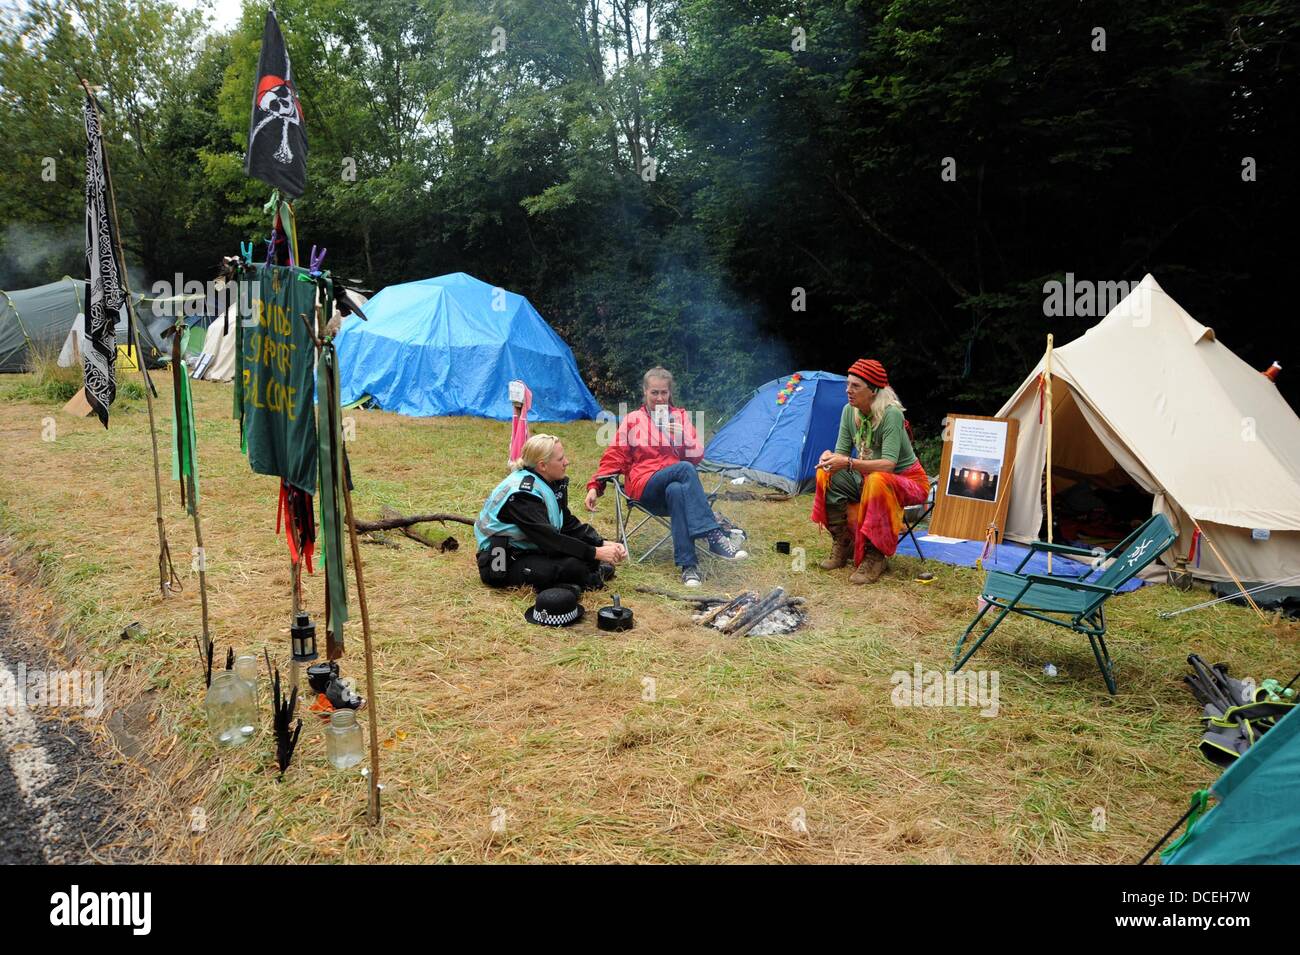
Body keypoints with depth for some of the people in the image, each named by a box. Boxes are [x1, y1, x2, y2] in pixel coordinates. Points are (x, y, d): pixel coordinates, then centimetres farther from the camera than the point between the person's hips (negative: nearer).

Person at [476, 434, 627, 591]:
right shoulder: (522, 494, -24)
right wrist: (596, 553, -29)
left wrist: (603, 544, -11)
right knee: (573, 566, -26)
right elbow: (548, 539, -30)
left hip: (531, 550, 8)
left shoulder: (551, 483, 1)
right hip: (502, 564, -8)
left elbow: (569, 524, 2)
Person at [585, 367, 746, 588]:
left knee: (676, 491, -39)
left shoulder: (680, 416, 17)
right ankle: (714, 537, -42)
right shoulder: (632, 420, 13)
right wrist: (595, 486, -3)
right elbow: (614, 457, 9)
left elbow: (697, 457, 9)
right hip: (645, 486, -2)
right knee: (684, 469, -34)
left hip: (677, 484, 2)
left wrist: (683, 437, -12)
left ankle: (688, 564, -42)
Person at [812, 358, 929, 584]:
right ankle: (842, 545, -6)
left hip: (907, 481, -6)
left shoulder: (891, 414, -25)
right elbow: (842, 452, -4)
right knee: (827, 475, -16)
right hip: (868, 479, 7)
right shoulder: (849, 411, -5)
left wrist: (849, 463, -44)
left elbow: (888, 464, -33)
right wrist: (830, 457, -29)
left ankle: (875, 556, -26)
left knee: (876, 482, -39)